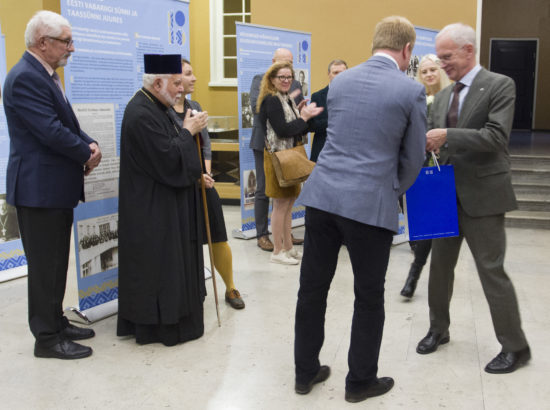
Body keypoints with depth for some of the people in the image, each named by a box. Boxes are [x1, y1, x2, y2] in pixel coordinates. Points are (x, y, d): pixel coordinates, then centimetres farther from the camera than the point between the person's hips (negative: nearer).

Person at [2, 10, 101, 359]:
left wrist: (90, 145, -1)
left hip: (57, 187, 10)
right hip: (39, 188, -10)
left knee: (57, 262, 17)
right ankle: (47, 339, 11)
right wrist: (87, 154, -9)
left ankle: (56, 323, 30)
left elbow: (67, 125, 17)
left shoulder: (47, 75, 14)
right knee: (44, 265, 0)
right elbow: (51, 131, -24)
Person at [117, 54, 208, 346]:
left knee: (161, 264, 16)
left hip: (160, 205, 10)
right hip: (153, 210, -10)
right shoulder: (141, 114, -23)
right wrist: (189, 130, -12)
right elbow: (169, 159, -25)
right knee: (157, 264, 0)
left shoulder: (152, 107, 10)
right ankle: (160, 324, 13)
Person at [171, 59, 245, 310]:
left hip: (203, 183, 6)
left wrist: (206, 173, -2)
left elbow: (206, 143, 12)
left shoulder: (195, 107, 11)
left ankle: (230, 289, 25)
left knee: (218, 239, 9)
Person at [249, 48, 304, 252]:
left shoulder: (295, 84, 12)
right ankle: (262, 235, 10)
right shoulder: (260, 80, -1)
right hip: (265, 143, -4)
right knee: (263, 191, 1)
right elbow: (256, 105, -16)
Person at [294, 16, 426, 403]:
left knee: (312, 288, 13)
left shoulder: (340, 81, 10)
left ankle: (306, 372, 27)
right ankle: (361, 381, 24)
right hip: (371, 204, -5)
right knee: (369, 298, 11)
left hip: (323, 195, 5)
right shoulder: (411, 90, -5)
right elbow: (413, 158, 2)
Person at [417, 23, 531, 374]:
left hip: (483, 194, -6)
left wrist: (447, 136, -26)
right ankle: (439, 329, 31)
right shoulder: (443, 97, 12)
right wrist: (426, 144, -10)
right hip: (447, 194, 6)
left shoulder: (499, 85, -7)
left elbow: (496, 137, -19)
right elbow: (437, 140, 13)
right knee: (440, 265, 13)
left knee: (491, 270, -2)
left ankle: (515, 347, 13)